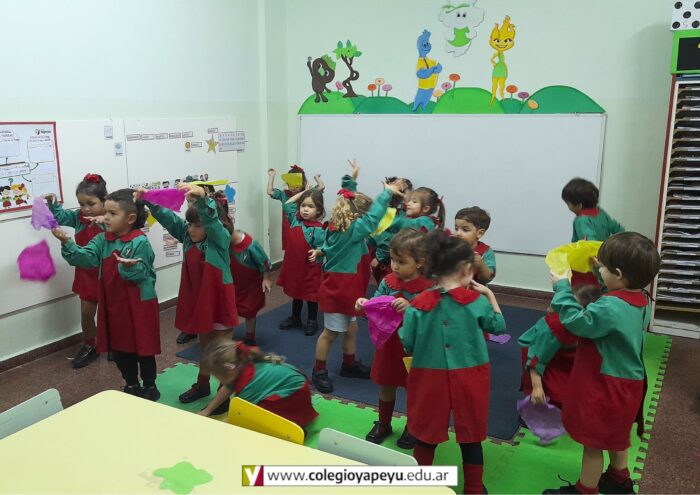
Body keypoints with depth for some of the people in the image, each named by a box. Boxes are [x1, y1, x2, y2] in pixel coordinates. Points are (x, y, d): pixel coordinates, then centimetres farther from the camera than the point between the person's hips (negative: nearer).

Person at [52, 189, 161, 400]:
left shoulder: (140, 242, -17)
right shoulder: (102, 240, 3)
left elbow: (140, 273, -23)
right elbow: (86, 257, -11)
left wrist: (130, 267, -44)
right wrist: (67, 243, -24)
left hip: (138, 303, -7)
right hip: (113, 303, 7)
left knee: (143, 347, 7)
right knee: (118, 347, 17)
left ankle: (150, 387, 25)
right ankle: (131, 385, 35)